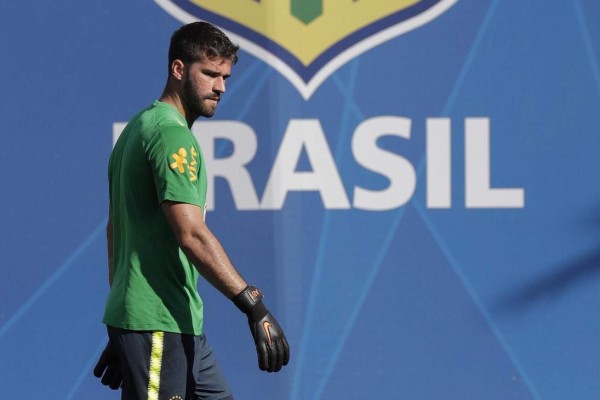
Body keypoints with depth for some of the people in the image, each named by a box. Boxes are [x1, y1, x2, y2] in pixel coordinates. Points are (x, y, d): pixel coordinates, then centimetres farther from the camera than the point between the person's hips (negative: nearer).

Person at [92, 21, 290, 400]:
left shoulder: (140, 127, 18)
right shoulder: (172, 134, -14)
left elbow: (115, 231, 22)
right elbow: (192, 235, -24)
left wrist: (122, 334, 25)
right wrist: (254, 305, -27)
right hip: (157, 325, -10)